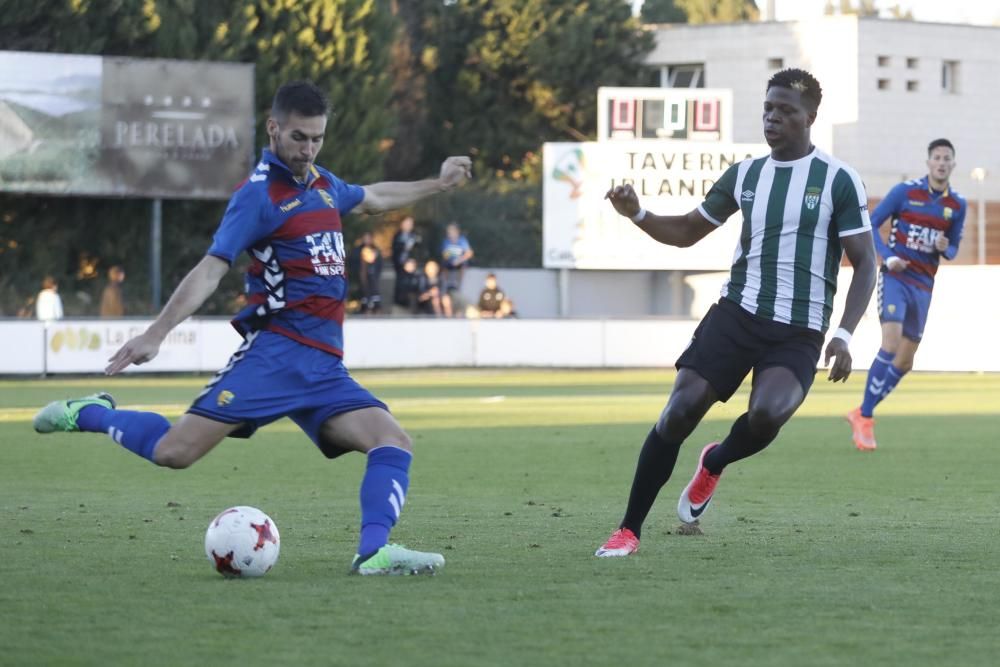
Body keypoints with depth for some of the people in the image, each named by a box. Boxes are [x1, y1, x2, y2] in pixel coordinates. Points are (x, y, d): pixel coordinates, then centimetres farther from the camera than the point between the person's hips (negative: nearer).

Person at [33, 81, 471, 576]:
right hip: (275, 353, -7)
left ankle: (373, 552, -26)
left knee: (393, 443, -14)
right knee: (176, 451, -17)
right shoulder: (259, 195, -6)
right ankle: (90, 414, 9)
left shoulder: (322, 184, 18)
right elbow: (211, 269, -15)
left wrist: (437, 184, 48)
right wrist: (155, 334, -24)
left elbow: (371, 198, 42)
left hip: (324, 367, 7)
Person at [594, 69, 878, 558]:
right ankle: (629, 530, -1)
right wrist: (636, 214, 1)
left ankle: (715, 463, 7)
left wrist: (844, 334, -14)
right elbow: (686, 233, 21)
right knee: (679, 411, -12)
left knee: (766, 415, -29)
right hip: (736, 314, 3)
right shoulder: (744, 174, 11)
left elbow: (864, 264, -2)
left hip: (798, 333, -3)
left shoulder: (838, 181, -2)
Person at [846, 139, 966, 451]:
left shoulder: (957, 205, 5)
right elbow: (870, 224, -2)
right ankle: (865, 418, -17)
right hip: (896, 277, -5)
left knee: (904, 362, 6)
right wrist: (887, 256, -16)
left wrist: (945, 248, -8)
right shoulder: (905, 191, -6)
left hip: (923, 285, 5)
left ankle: (862, 413, 20)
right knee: (891, 343, -22)